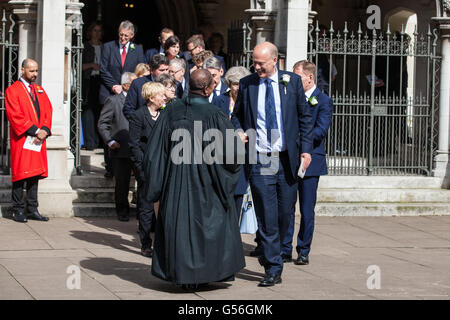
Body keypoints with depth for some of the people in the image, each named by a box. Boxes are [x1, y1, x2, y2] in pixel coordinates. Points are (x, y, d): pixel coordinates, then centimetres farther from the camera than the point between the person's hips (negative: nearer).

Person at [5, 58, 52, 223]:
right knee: (20, 174, -4)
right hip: (21, 140, -6)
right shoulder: (12, 90, -3)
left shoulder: (40, 90, 17)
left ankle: (32, 210, 11)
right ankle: (18, 210, 2)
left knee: (35, 174, 7)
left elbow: (48, 110, 10)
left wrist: (45, 130, -8)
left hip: (38, 141, 6)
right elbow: (15, 115, -12)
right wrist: (34, 130, -17)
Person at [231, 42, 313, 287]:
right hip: (259, 160, -1)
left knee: (285, 212, 8)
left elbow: (305, 117, 8)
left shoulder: (292, 81, 3)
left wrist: (306, 149, 0)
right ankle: (273, 269, 4)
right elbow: (236, 115, 16)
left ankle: (271, 254, 33)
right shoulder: (246, 84, 4)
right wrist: (239, 132, -5)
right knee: (266, 216, -3)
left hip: (286, 159, 1)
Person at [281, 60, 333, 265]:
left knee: (307, 210, 2)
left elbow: (321, 130, -15)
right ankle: (285, 250, 10)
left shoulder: (322, 101, -4)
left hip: (310, 161, -5)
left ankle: (303, 252, 11)